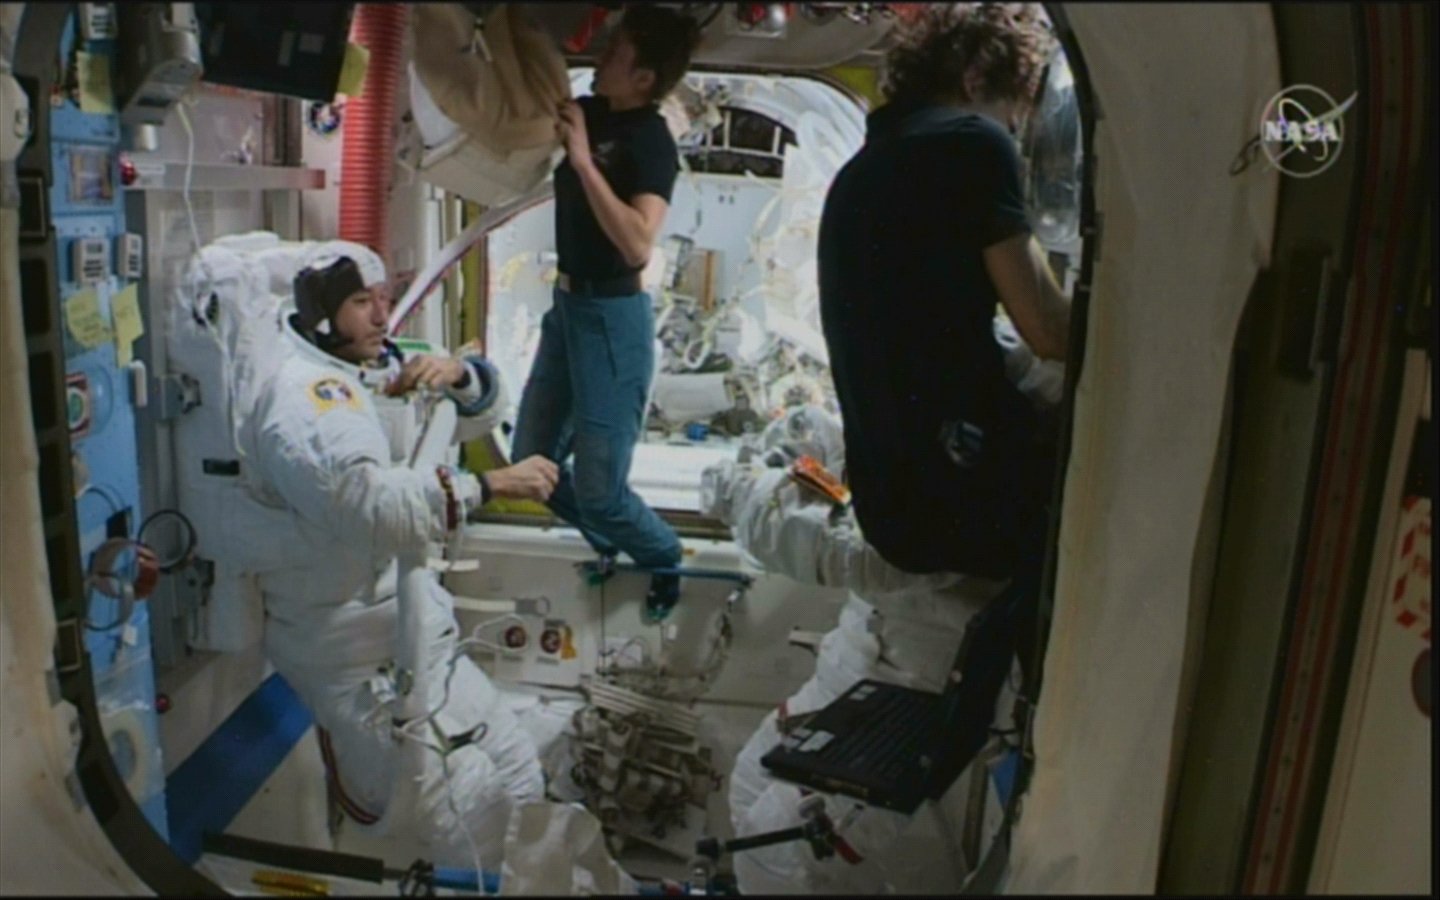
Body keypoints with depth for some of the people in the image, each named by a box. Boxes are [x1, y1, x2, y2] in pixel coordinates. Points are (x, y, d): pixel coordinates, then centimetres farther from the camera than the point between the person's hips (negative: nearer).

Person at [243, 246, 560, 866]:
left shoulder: (377, 371, 9)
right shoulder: (302, 395, -18)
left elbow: (480, 415, 13)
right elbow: (369, 501, -35)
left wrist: (458, 374, -8)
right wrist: (488, 484, -35)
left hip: (417, 632, 9)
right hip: (360, 656, -9)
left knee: (519, 774, 12)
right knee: (469, 811, -15)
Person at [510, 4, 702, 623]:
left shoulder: (652, 142, -18)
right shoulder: (591, 111, 5)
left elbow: (638, 245, -33)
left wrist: (583, 160, -29)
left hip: (612, 316, -8)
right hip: (566, 304, 8)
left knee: (597, 485, -4)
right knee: (531, 458, 15)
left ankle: (663, 558, 26)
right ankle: (608, 542, 39)